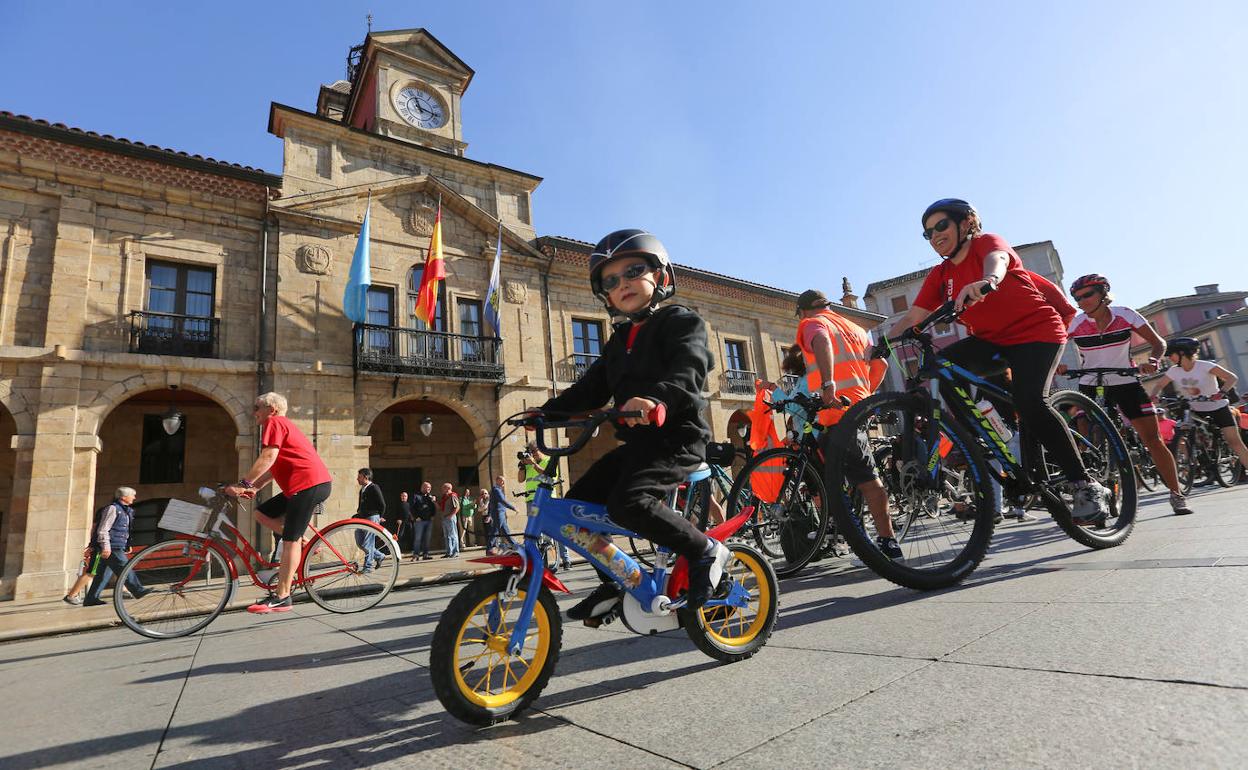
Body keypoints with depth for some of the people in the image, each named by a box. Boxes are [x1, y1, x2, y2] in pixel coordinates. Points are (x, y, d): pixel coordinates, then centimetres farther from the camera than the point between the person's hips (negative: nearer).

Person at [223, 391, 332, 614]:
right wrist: (254, 488, 16)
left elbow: (268, 457, -17)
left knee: (290, 540, -6)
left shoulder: (274, 423, -2)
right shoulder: (284, 425, 28)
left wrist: (242, 484, -15)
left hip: (309, 484, -10)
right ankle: (304, 543, 12)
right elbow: (274, 467, 25)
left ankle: (281, 598, -1)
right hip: (314, 484, 10)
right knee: (262, 513, 15)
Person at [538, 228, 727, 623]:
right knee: (578, 501, 1)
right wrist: (548, 410, 2)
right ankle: (616, 581, 16)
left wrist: (657, 397, -43)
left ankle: (706, 550, -8)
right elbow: (591, 388, 16)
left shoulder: (681, 321, -3)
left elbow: (689, 368, -22)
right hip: (637, 441, 8)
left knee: (629, 502, -29)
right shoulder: (619, 342, 20)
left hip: (676, 436, -8)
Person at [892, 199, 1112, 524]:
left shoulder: (987, 241, -8)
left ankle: (1085, 487, -15)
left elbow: (996, 259, -34)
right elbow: (912, 317, -2)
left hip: (1036, 331, -5)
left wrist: (987, 281, -58)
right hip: (992, 341, 6)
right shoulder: (940, 275, 7)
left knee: (1029, 401, -28)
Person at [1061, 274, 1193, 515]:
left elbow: (1158, 342, -4)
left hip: (1126, 384, 1)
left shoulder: (1126, 315, -9)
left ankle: (1176, 495, 14)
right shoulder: (1074, 323, -12)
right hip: (1090, 387, -1)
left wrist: (1153, 360, -25)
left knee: (1152, 439, 0)